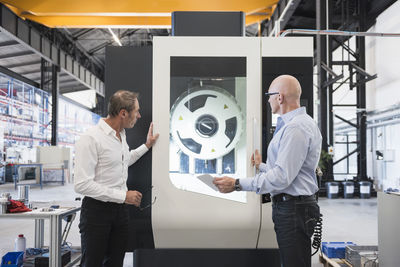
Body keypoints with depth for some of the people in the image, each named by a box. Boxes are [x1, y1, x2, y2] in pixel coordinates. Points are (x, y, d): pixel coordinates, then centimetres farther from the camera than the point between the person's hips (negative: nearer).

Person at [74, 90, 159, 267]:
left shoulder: (122, 135, 10)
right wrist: (123, 196, -23)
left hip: (120, 208, 8)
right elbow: (82, 184, -24)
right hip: (97, 210, -8)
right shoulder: (90, 139, -19)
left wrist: (147, 145, 20)